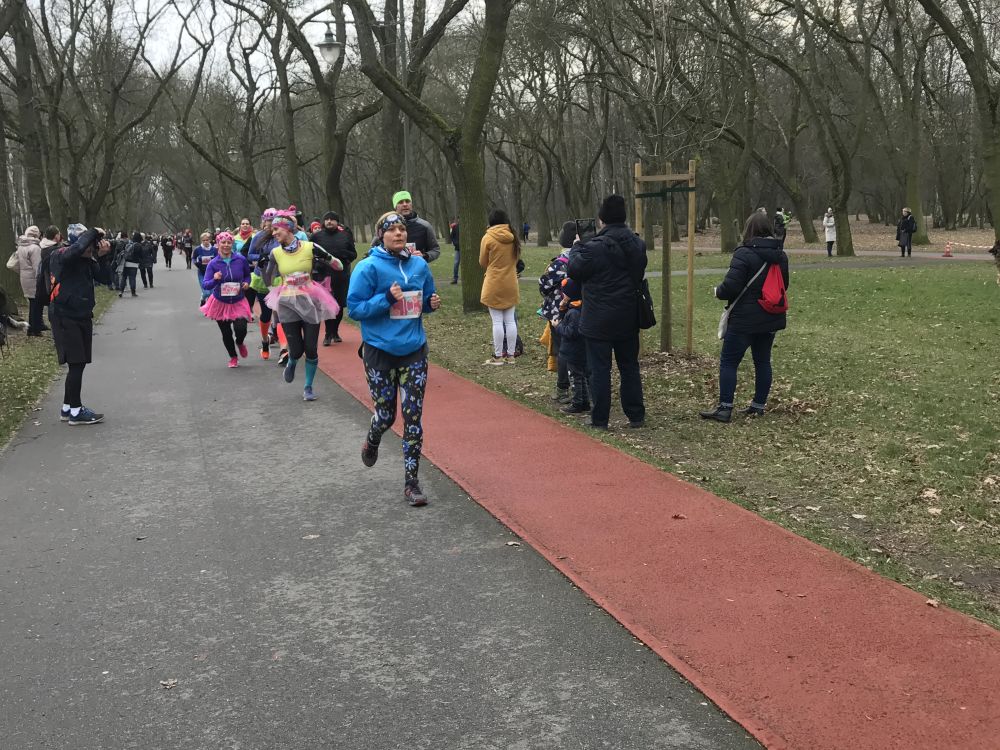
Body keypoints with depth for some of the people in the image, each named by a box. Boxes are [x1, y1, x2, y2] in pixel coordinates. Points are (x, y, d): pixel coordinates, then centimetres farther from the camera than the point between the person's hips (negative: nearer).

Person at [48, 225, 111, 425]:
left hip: (83, 317, 8)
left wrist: (103, 256, -11)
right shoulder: (61, 257, -16)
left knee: (79, 363, 11)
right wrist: (95, 233, -22)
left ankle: (67, 408, 22)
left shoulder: (87, 260, 5)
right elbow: (77, 248, -36)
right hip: (65, 318, -8)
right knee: (76, 364, -8)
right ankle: (75, 412, 0)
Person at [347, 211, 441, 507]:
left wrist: (432, 303, -5)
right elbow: (354, 308, -11)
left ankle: (412, 482, 7)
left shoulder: (419, 265, 4)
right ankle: (372, 442, 43)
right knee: (385, 414, 6)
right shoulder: (368, 267, -10)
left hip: (414, 349, 3)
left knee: (413, 415, 0)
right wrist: (386, 298, -23)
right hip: (380, 351, -3)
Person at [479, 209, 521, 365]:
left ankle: (498, 356, 4)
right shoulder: (513, 237, 1)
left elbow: (482, 263, -1)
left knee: (497, 321, 0)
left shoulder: (488, 238, -11)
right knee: (510, 320, 9)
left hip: (494, 285, -4)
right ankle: (510, 355, 13)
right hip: (511, 285, 4)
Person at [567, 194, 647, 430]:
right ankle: (636, 415, 21)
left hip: (599, 321, -6)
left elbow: (573, 270, -9)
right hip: (628, 319, 6)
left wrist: (576, 249, 8)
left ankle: (599, 419, 6)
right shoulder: (638, 245, 4)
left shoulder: (596, 247, -19)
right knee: (629, 366, 15)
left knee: (600, 368, 2)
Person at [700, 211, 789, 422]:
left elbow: (730, 286, -21)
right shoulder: (780, 255, 7)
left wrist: (718, 292, -1)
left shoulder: (744, 254, -17)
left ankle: (725, 408, -3)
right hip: (771, 318, 7)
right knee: (762, 361, 14)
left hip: (745, 319, -7)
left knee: (728, 361, -1)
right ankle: (758, 405, 19)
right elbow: (783, 285, 18)